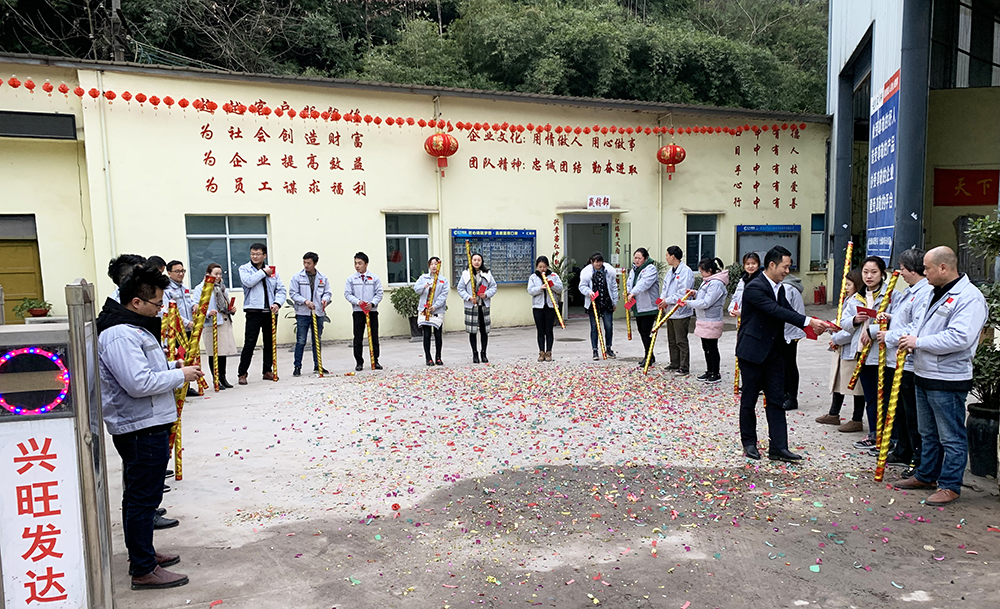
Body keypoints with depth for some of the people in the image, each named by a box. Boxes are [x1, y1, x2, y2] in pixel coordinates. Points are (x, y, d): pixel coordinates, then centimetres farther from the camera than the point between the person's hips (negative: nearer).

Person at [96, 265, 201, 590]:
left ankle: (142, 553, 35)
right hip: (141, 429, -11)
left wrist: (170, 365, 10)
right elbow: (138, 383, -27)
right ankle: (144, 571, 9)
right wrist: (180, 375, -17)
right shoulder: (120, 335, -21)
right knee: (143, 499, -2)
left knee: (138, 496, 21)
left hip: (146, 427, 11)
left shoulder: (132, 327, 14)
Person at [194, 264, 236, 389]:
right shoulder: (200, 288, -4)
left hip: (225, 322, 7)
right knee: (214, 353, -1)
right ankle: (216, 380, 7)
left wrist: (231, 309, 7)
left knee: (224, 352, 10)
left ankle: (223, 378, 20)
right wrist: (208, 313, -28)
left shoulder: (222, 287, 20)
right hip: (211, 324, -7)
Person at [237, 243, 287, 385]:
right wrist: (263, 272, -7)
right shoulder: (244, 269, 4)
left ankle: (267, 371, 21)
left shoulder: (272, 270, 12)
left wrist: (277, 303, -9)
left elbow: (281, 290, 8)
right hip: (253, 312, -4)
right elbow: (249, 281, -17)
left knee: (270, 343, 9)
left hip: (270, 312, 4)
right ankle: (242, 374, 4)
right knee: (249, 344, -5)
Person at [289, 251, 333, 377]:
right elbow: (293, 293, -3)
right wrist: (305, 301, -16)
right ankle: (297, 367, 4)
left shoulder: (323, 278, 7)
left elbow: (328, 292, 11)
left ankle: (317, 365, 22)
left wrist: (325, 299, -11)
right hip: (302, 314, -3)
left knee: (317, 341, 12)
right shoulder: (297, 277, -1)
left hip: (319, 313, 3)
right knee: (301, 341, -4)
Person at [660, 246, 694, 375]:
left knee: (681, 341, -4)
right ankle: (674, 364, 28)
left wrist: (668, 300, -17)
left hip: (681, 312, -9)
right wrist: (663, 298, -1)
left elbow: (683, 293, -22)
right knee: (671, 340, 16)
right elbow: (666, 288, 18)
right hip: (671, 311, 10)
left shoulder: (685, 271, -16)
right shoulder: (670, 271, 13)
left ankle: (684, 368, 3)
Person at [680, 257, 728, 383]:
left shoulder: (716, 284, -20)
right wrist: (695, 293, 2)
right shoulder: (707, 281, 12)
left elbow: (706, 303, -25)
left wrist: (688, 303, -20)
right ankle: (710, 371, 28)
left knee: (712, 348, -1)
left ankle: (716, 374, 9)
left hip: (711, 322, -10)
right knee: (706, 348, 17)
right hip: (704, 321, 10)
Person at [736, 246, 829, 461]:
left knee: (777, 400, 5)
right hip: (753, 351, -8)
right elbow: (776, 311, -27)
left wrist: (812, 326, -9)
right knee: (749, 399, 6)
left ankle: (778, 447, 7)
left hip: (774, 352, 8)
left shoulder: (778, 287, 10)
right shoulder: (754, 287, -18)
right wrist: (808, 321, -29)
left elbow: (787, 311, 7)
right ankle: (749, 442, 21)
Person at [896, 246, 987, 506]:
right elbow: (922, 323, 24)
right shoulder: (936, 293, 13)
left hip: (948, 380, -10)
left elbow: (959, 338, -28)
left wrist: (919, 341, -20)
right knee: (928, 433, 21)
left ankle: (950, 485, 12)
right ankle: (926, 476, 33)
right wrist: (910, 337, 3)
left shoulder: (969, 297, -17)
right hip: (924, 375, 10)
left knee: (951, 436, 2)